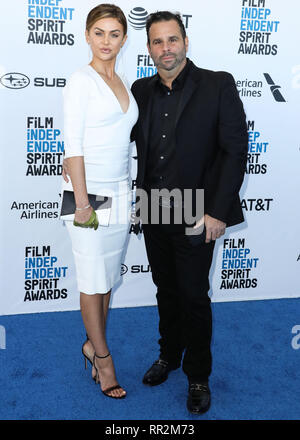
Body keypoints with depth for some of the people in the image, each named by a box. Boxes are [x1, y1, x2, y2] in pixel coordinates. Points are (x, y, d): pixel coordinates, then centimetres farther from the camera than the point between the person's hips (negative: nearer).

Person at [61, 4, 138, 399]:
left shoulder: (123, 83, 13)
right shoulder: (81, 81, -8)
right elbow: (73, 145, -13)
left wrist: (125, 195, 11)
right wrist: (82, 202, -16)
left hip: (120, 191, 7)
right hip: (89, 190, -7)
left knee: (109, 277, 14)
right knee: (94, 280, 4)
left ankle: (93, 344, 31)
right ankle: (102, 356, 20)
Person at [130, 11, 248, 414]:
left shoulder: (218, 85, -8)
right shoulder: (141, 90, 6)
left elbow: (236, 149, -11)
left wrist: (218, 211, -16)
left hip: (195, 216, -4)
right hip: (154, 214, 5)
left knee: (194, 297, 5)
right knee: (166, 291, 18)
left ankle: (198, 377, 26)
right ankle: (169, 356, 40)